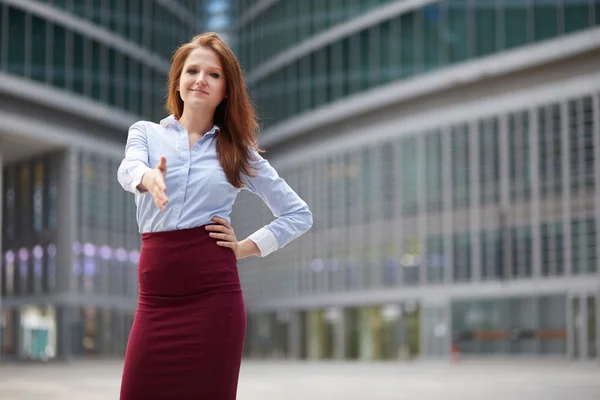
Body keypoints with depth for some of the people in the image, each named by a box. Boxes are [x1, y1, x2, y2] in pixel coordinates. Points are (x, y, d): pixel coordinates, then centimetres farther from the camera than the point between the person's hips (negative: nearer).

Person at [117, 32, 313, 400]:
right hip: (156, 292, 1)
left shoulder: (239, 152, 9)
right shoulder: (145, 132, 11)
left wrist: (246, 247, 0)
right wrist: (148, 177, -36)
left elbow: (300, 215, 13)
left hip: (213, 292, -1)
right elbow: (128, 169, -13)